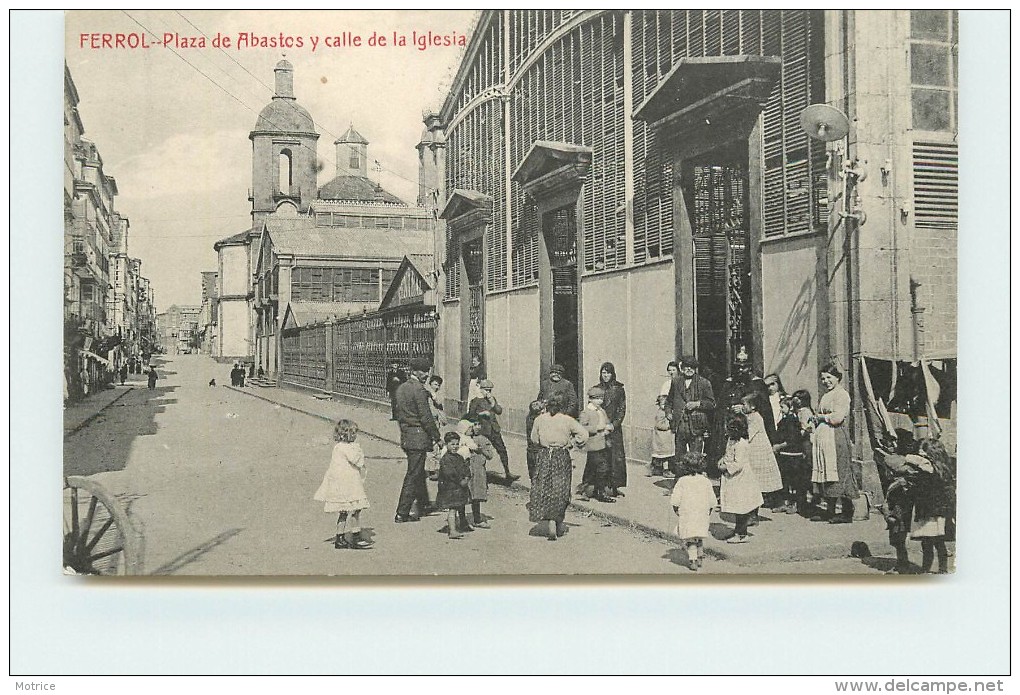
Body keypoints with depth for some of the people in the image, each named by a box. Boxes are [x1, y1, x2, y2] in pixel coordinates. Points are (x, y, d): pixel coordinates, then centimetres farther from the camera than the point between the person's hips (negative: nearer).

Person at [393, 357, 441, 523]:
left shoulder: (401, 388, 10)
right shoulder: (419, 389, -17)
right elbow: (426, 417, -18)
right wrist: (436, 436, -10)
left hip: (406, 437, 9)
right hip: (418, 437, -9)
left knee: (419, 472, 21)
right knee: (413, 475, -3)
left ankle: (424, 506, 34)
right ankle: (401, 513, 0)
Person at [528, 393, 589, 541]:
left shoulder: (540, 419, -1)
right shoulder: (567, 420, -8)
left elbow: (534, 438, 8)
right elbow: (584, 434, -11)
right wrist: (571, 443, 1)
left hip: (543, 456, 2)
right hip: (561, 457, -1)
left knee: (544, 490, 7)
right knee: (560, 491, 11)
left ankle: (551, 525, 0)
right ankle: (558, 524, 21)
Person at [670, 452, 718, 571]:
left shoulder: (682, 481, -8)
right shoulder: (706, 481, -2)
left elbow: (675, 500, -8)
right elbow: (712, 501, 2)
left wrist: (676, 511, 7)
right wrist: (709, 512, 16)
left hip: (686, 515, -2)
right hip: (702, 515, 3)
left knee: (690, 540, 4)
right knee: (700, 539, 21)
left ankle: (692, 561, -5)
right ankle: (700, 557, 32)